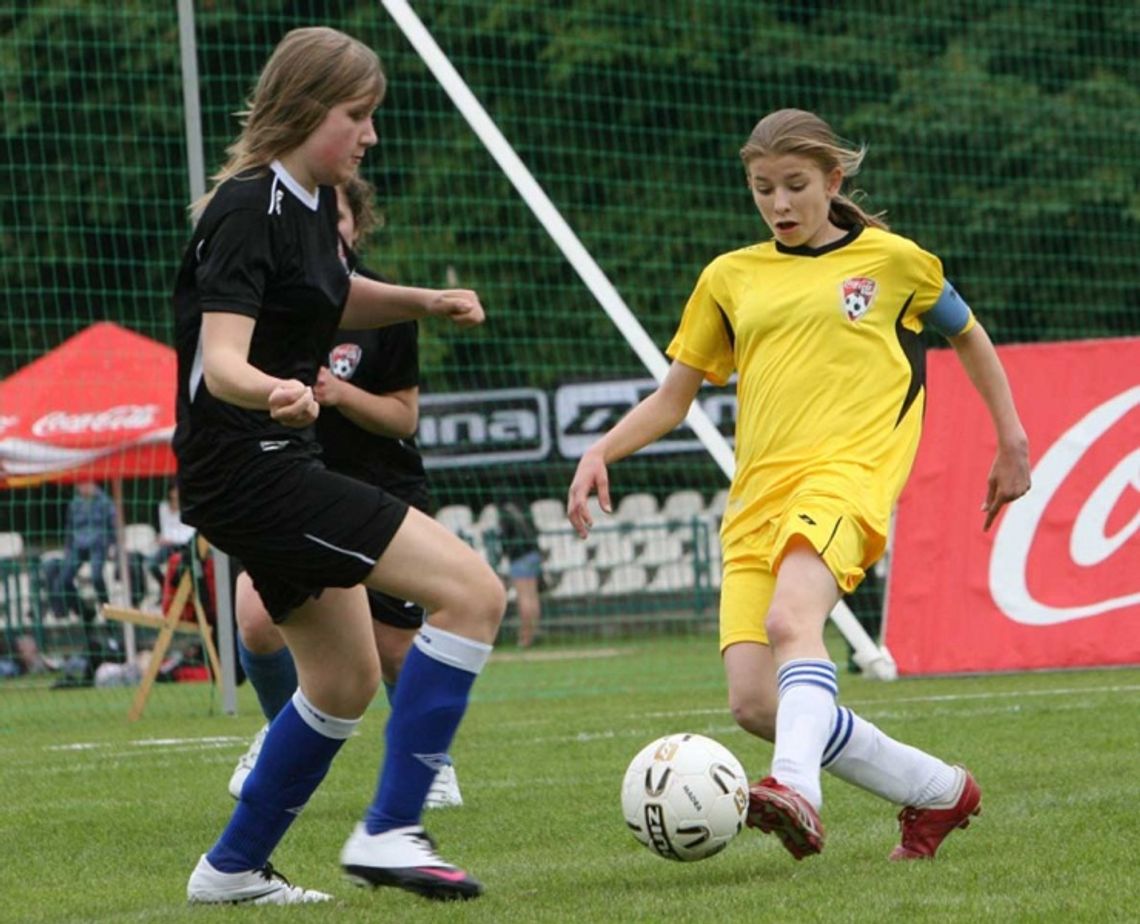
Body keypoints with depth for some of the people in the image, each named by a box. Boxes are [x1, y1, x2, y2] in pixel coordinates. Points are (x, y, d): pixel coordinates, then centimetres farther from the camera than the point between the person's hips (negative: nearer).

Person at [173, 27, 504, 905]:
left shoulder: (314, 203, 10)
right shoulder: (249, 213, -18)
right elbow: (221, 358, -29)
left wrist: (422, 301, 14)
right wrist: (273, 392, -51)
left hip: (281, 468, 10)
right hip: (246, 467, -10)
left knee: (345, 684, 20)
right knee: (472, 591, -18)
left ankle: (233, 868, 29)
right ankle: (389, 833, -17)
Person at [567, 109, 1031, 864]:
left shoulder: (891, 260, 12)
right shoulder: (730, 278, 19)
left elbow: (968, 336, 28)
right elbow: (673, 399, 23)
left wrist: (1012, 438, 25)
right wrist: (603, 451, 6)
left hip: (847, 469, -5)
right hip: (758, 492, 5)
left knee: (792, 617, -36)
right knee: (756, 705, -9)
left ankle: (797, 788, -56)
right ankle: (940, 792, 9)